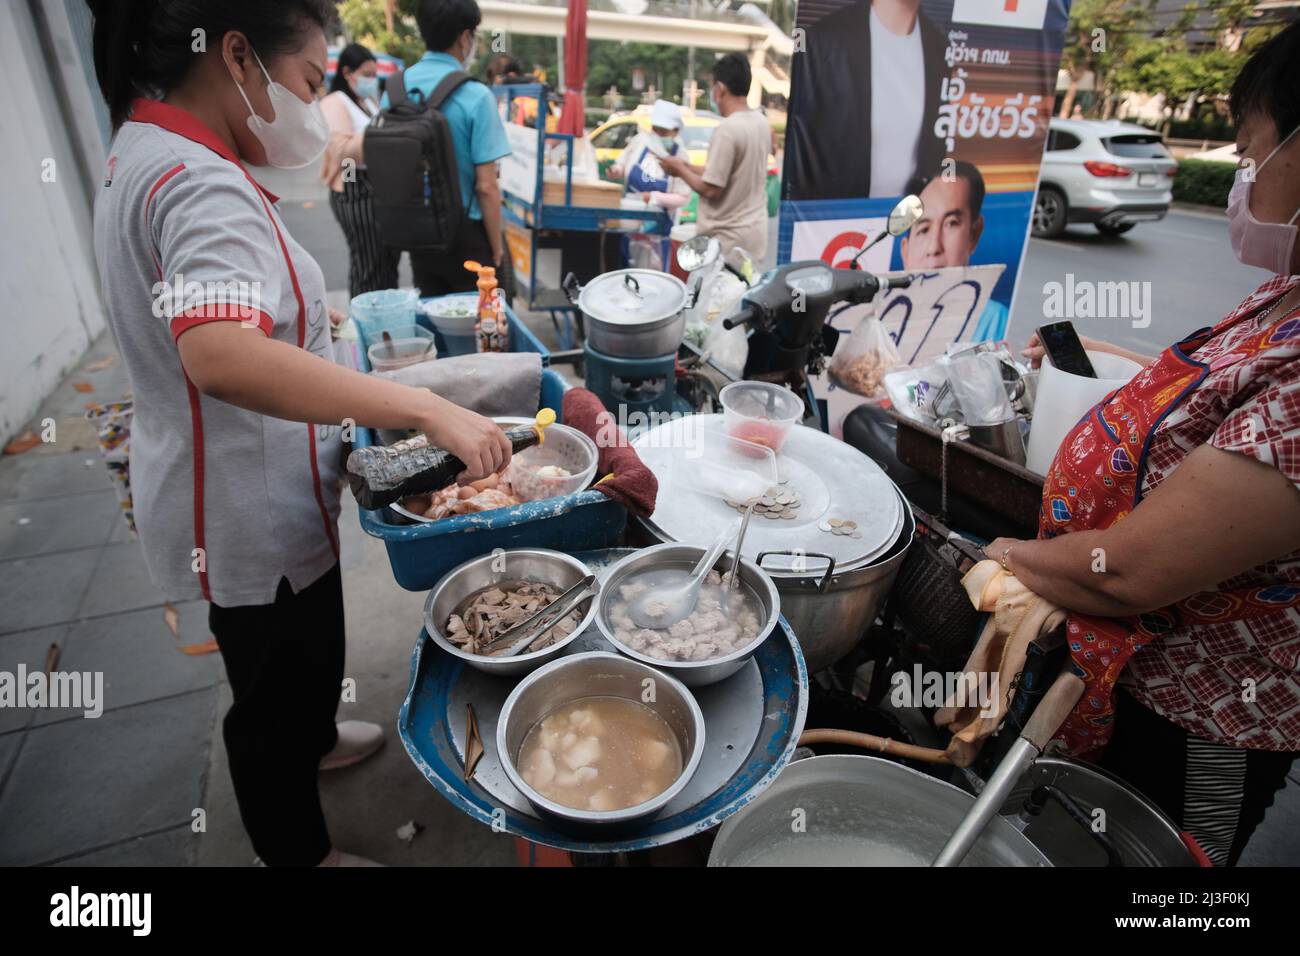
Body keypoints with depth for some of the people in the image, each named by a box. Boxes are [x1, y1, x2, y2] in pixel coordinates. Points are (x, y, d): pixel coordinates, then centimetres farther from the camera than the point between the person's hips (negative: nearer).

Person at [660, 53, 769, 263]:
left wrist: (680, 170, -2)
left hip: (727, 238, -8)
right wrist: (688, 167, 17)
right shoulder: (761, 122, 8)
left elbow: (711, 189, -18)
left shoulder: (727, 129, -18)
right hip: (754, 231, 8)